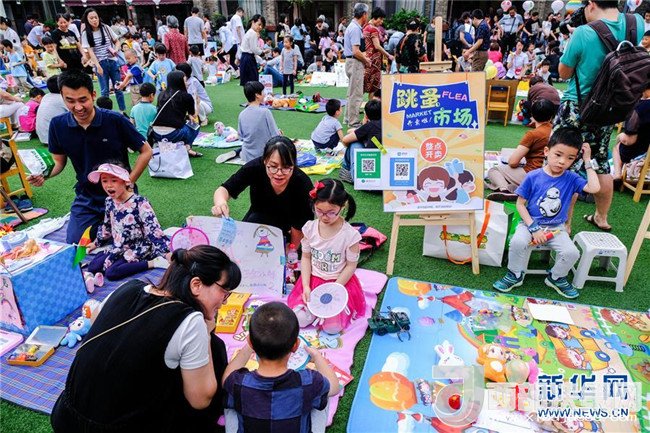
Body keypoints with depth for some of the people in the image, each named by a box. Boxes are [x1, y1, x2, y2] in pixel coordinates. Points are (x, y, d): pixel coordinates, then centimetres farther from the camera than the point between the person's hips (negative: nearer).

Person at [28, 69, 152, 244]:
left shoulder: (115, 121, -18)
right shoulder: (58, 125, -6)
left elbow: (146, 152, -10)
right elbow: (59, 161, 7)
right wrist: (43, 174, -14)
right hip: (86, 198, 3)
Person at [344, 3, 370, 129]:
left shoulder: (354, 27, 13)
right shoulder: (355, 29, -17)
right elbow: (356, 51, -23)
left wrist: (365, 59, 11)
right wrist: (366, 61, -10)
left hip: (353, 62, 10)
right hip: (355, 63, -10)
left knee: (352, 93, 18)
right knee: (356, 94, -4)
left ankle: (349, 118, 28)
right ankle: (353, 122, 2)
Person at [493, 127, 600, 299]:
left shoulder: (571, 178, -3)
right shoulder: (533, 177, -10)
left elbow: (594, 188, -20)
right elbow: (520, 204, -7)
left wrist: (588, 162, -13)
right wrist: (533, 229, -14)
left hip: (557, 228, 3)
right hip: (531, 223, -2)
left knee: (572, 253, -19)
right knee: (518, 242, -31)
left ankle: (556, 278, 14)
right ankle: (515, 275, -3)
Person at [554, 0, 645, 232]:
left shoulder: (583, 33, -19)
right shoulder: (636, 24, -2)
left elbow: (564, 73, -7)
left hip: (576, 110, -6)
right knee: (601, 163, 19)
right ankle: (601, 218, 35)